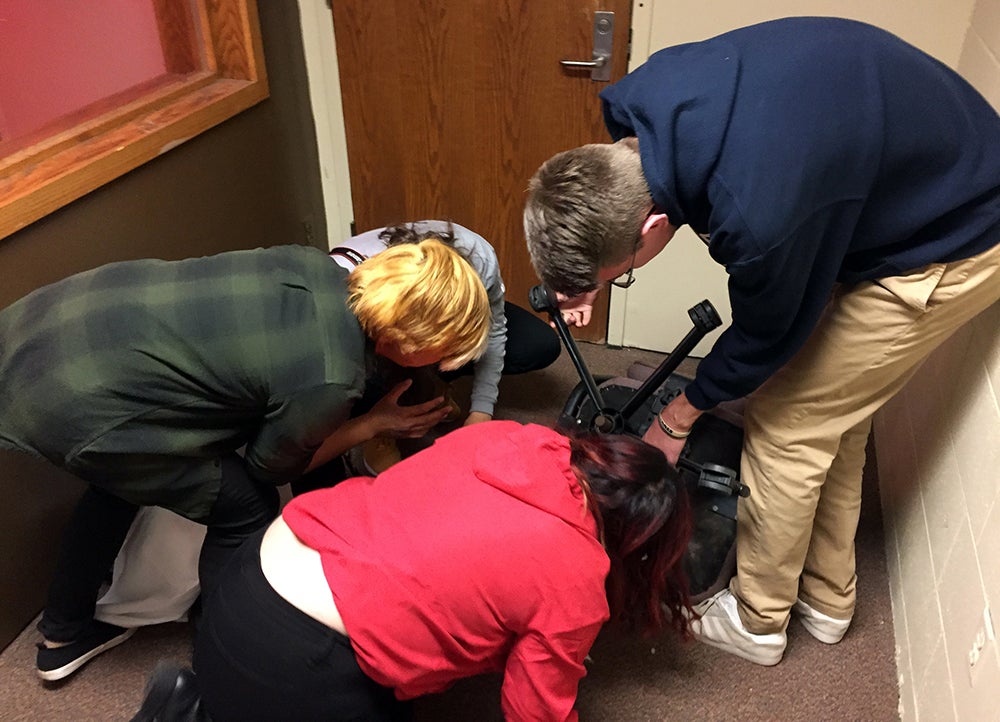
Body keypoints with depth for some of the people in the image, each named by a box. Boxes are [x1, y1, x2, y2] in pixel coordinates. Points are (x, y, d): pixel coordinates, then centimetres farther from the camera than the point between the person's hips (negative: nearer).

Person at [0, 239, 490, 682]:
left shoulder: (318, 266, -2)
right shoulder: (329, 383, -21)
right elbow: (267, 467, -2)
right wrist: (376, 423, 5)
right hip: (71, 407, -9)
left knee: (120, 473, 33)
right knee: (245, 510, 6)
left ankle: (64, 635, 53)